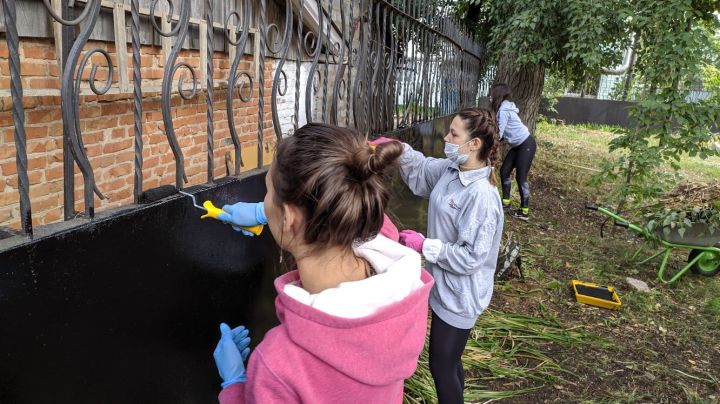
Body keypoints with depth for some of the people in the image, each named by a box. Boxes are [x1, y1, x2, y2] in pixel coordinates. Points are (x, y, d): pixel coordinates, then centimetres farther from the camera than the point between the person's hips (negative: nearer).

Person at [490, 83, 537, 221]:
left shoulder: (503, 110, -19)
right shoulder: (503, 108, 10)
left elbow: (498, 134, -19)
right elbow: (501, 133, 11)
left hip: (526, 144, -10)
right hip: (518, 145, 10)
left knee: (520, 177, -7)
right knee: (504, 171, 10)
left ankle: (524, 212, 0)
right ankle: (506, 203, 20)